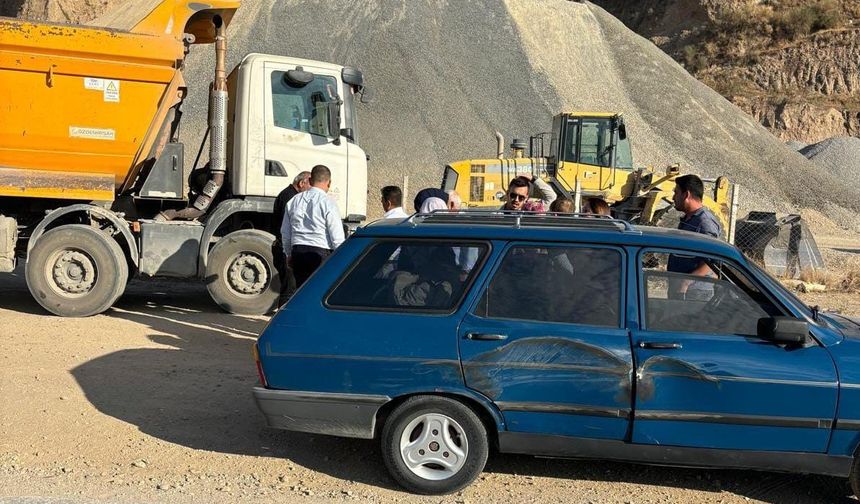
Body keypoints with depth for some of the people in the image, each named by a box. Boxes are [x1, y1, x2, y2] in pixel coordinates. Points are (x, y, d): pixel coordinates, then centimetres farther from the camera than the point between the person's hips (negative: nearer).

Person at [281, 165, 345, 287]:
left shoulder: (293, 201, 9)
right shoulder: (328, 202, -10)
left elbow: (285, 233, 16)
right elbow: (337, 237, -10)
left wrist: (289, 254, 28)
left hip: (297, 252, 6)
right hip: (321, 254, -6)